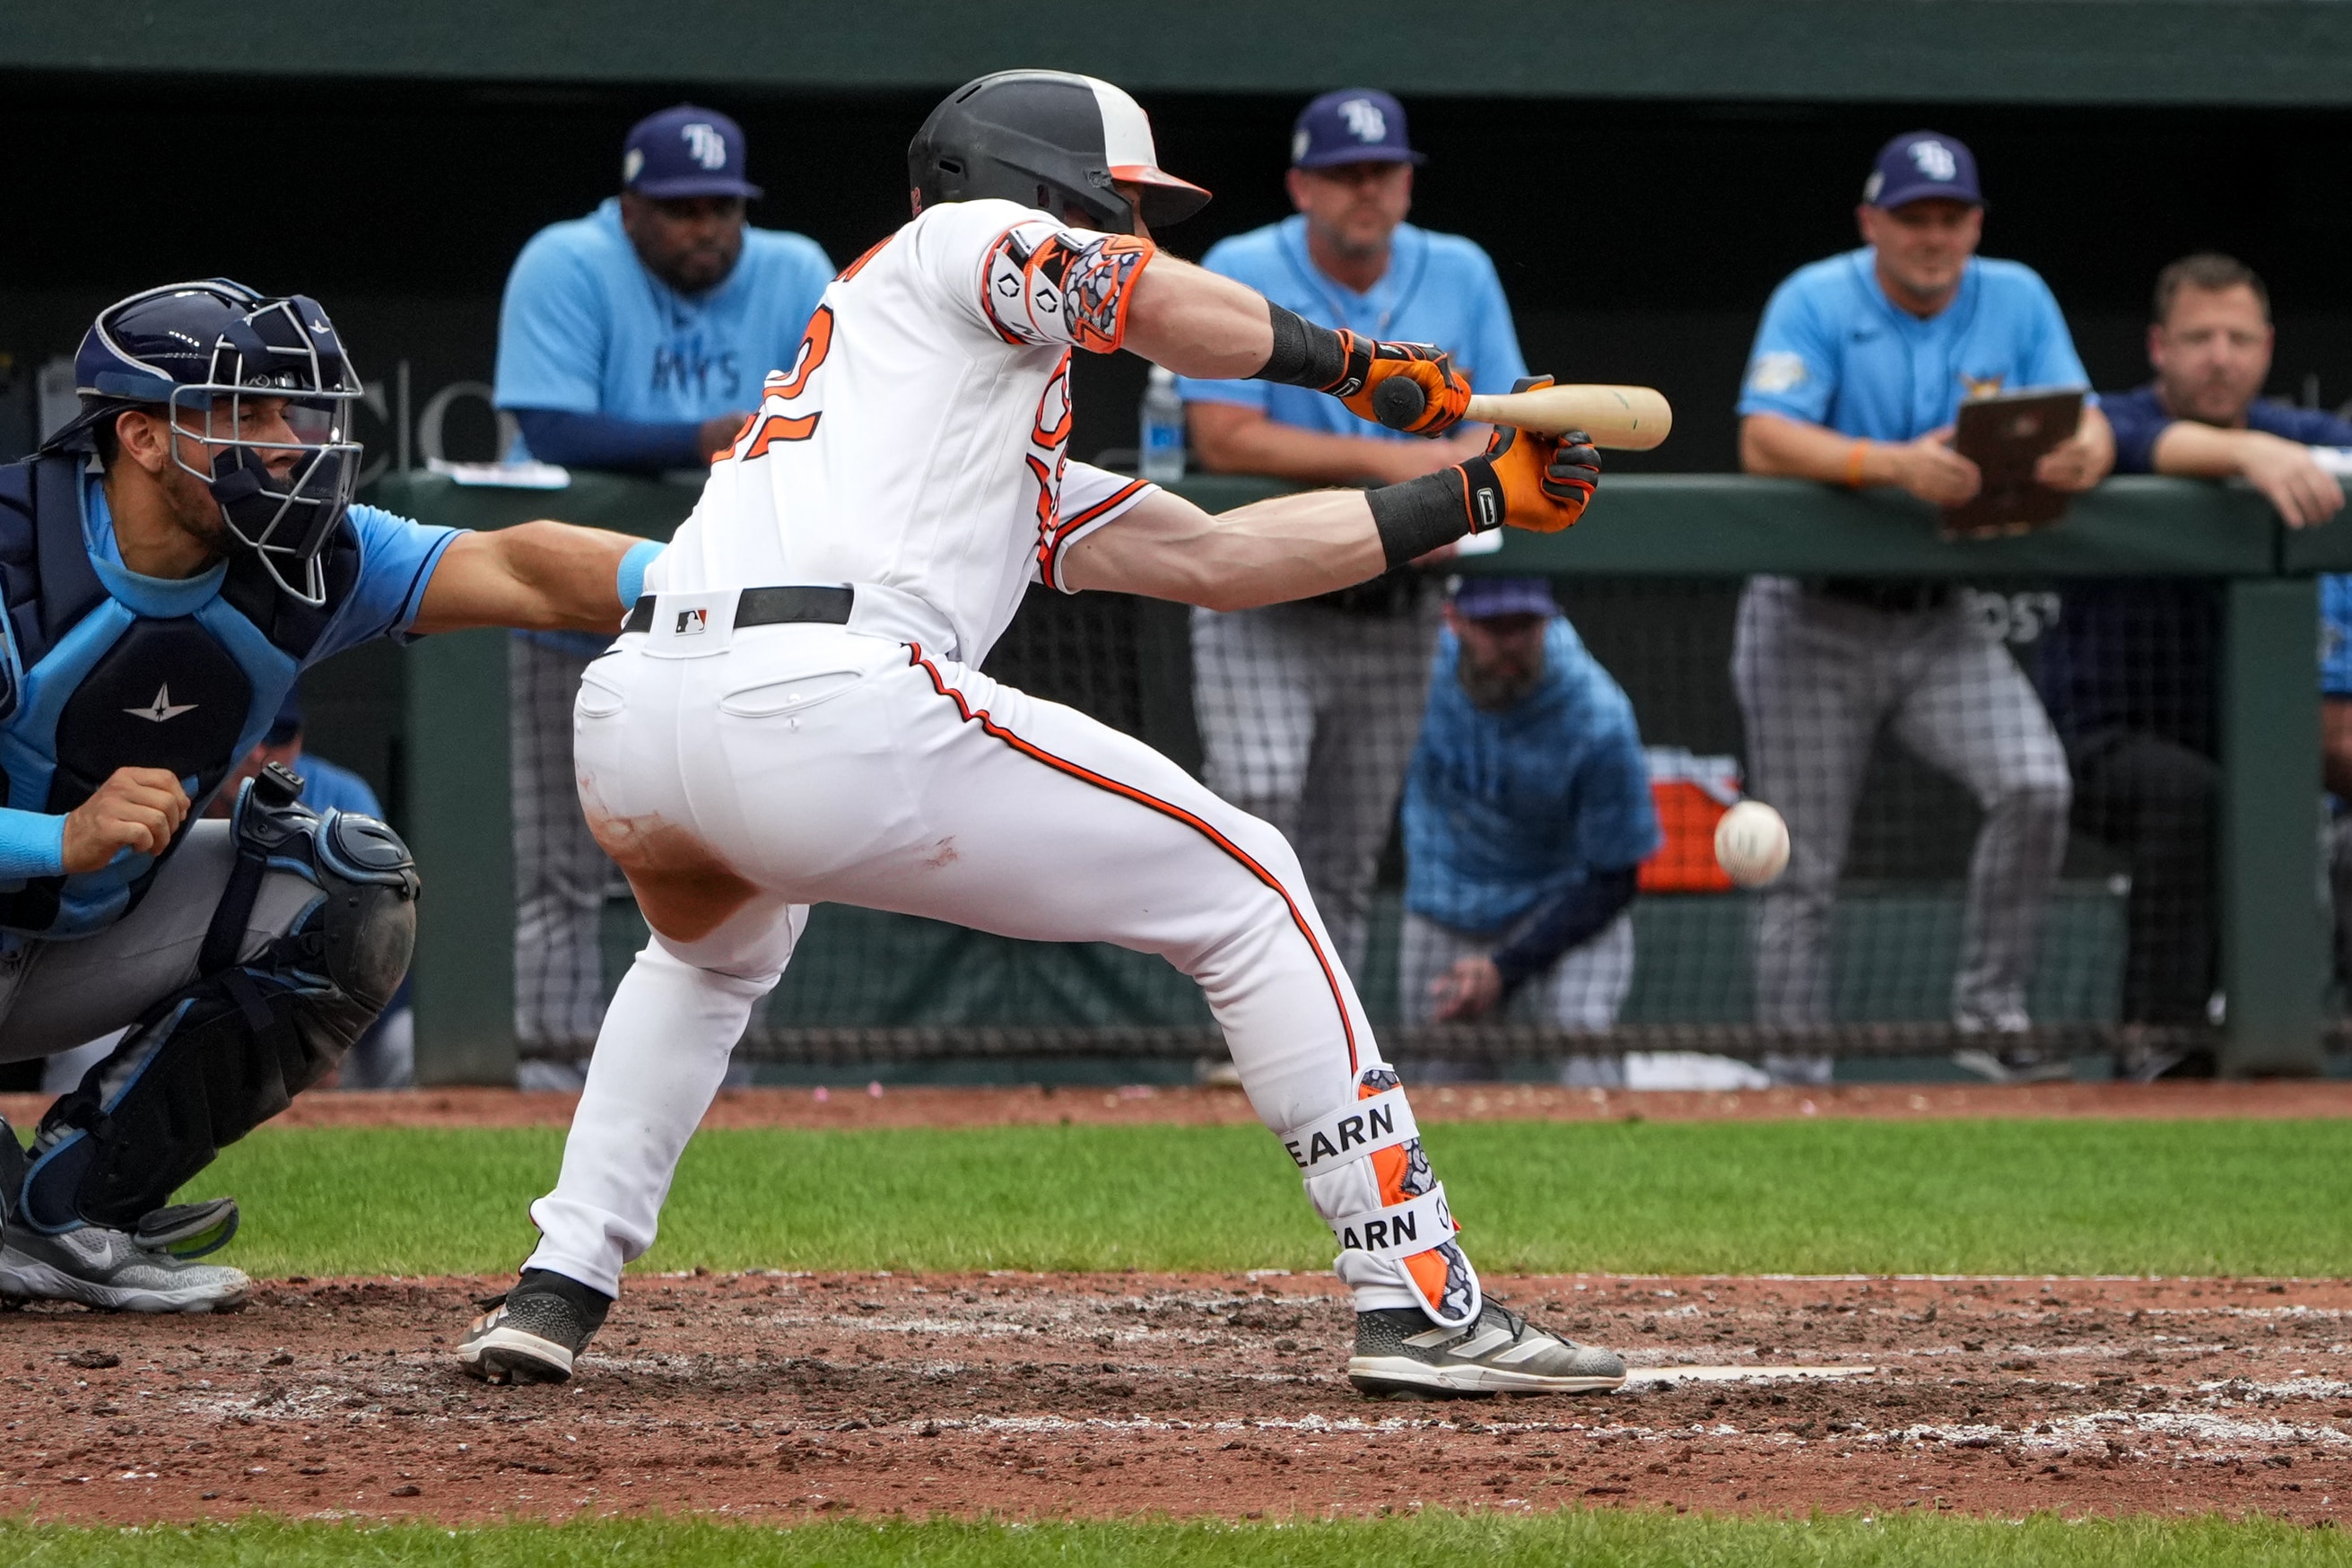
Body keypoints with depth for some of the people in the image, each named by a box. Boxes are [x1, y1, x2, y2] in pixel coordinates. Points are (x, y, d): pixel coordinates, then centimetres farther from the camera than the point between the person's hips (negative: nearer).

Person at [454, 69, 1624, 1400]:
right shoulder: (959, 244, 18)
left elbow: (1218, 561, 39)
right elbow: (1162, 306, 0)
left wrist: (1481, 497, 42)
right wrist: (1349, 363, 18)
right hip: (834, 705, -9)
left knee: (715, 952, 43)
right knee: (1243, 887, 8)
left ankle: (558, 1291, 26)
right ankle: (1418, 1301, 3)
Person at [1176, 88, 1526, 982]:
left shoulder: (1460, 275, 6)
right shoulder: (1244, 274, -6)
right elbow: (1222, 438, -16)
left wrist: (1456, 461, -20)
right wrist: (1383, 460, -21)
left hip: (1396, 612, 4)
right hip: (1261, 606, -4)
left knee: (1347, 860, 7)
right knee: (1259, 799, -22)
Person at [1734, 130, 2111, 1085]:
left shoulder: (2017, 302, 3)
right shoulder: (1815, 303, -9)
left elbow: (2088, 426, -5)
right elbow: (1764, 440, -24)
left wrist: (2085, 454, -32)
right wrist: (1893, 464, -40)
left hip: (1939, 626, 3)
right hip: (1814, 624, -3)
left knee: (2036, 784, -19)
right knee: (1801, 864, 0)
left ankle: (1990, 1015, -5)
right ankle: (1796, 1070, 10)